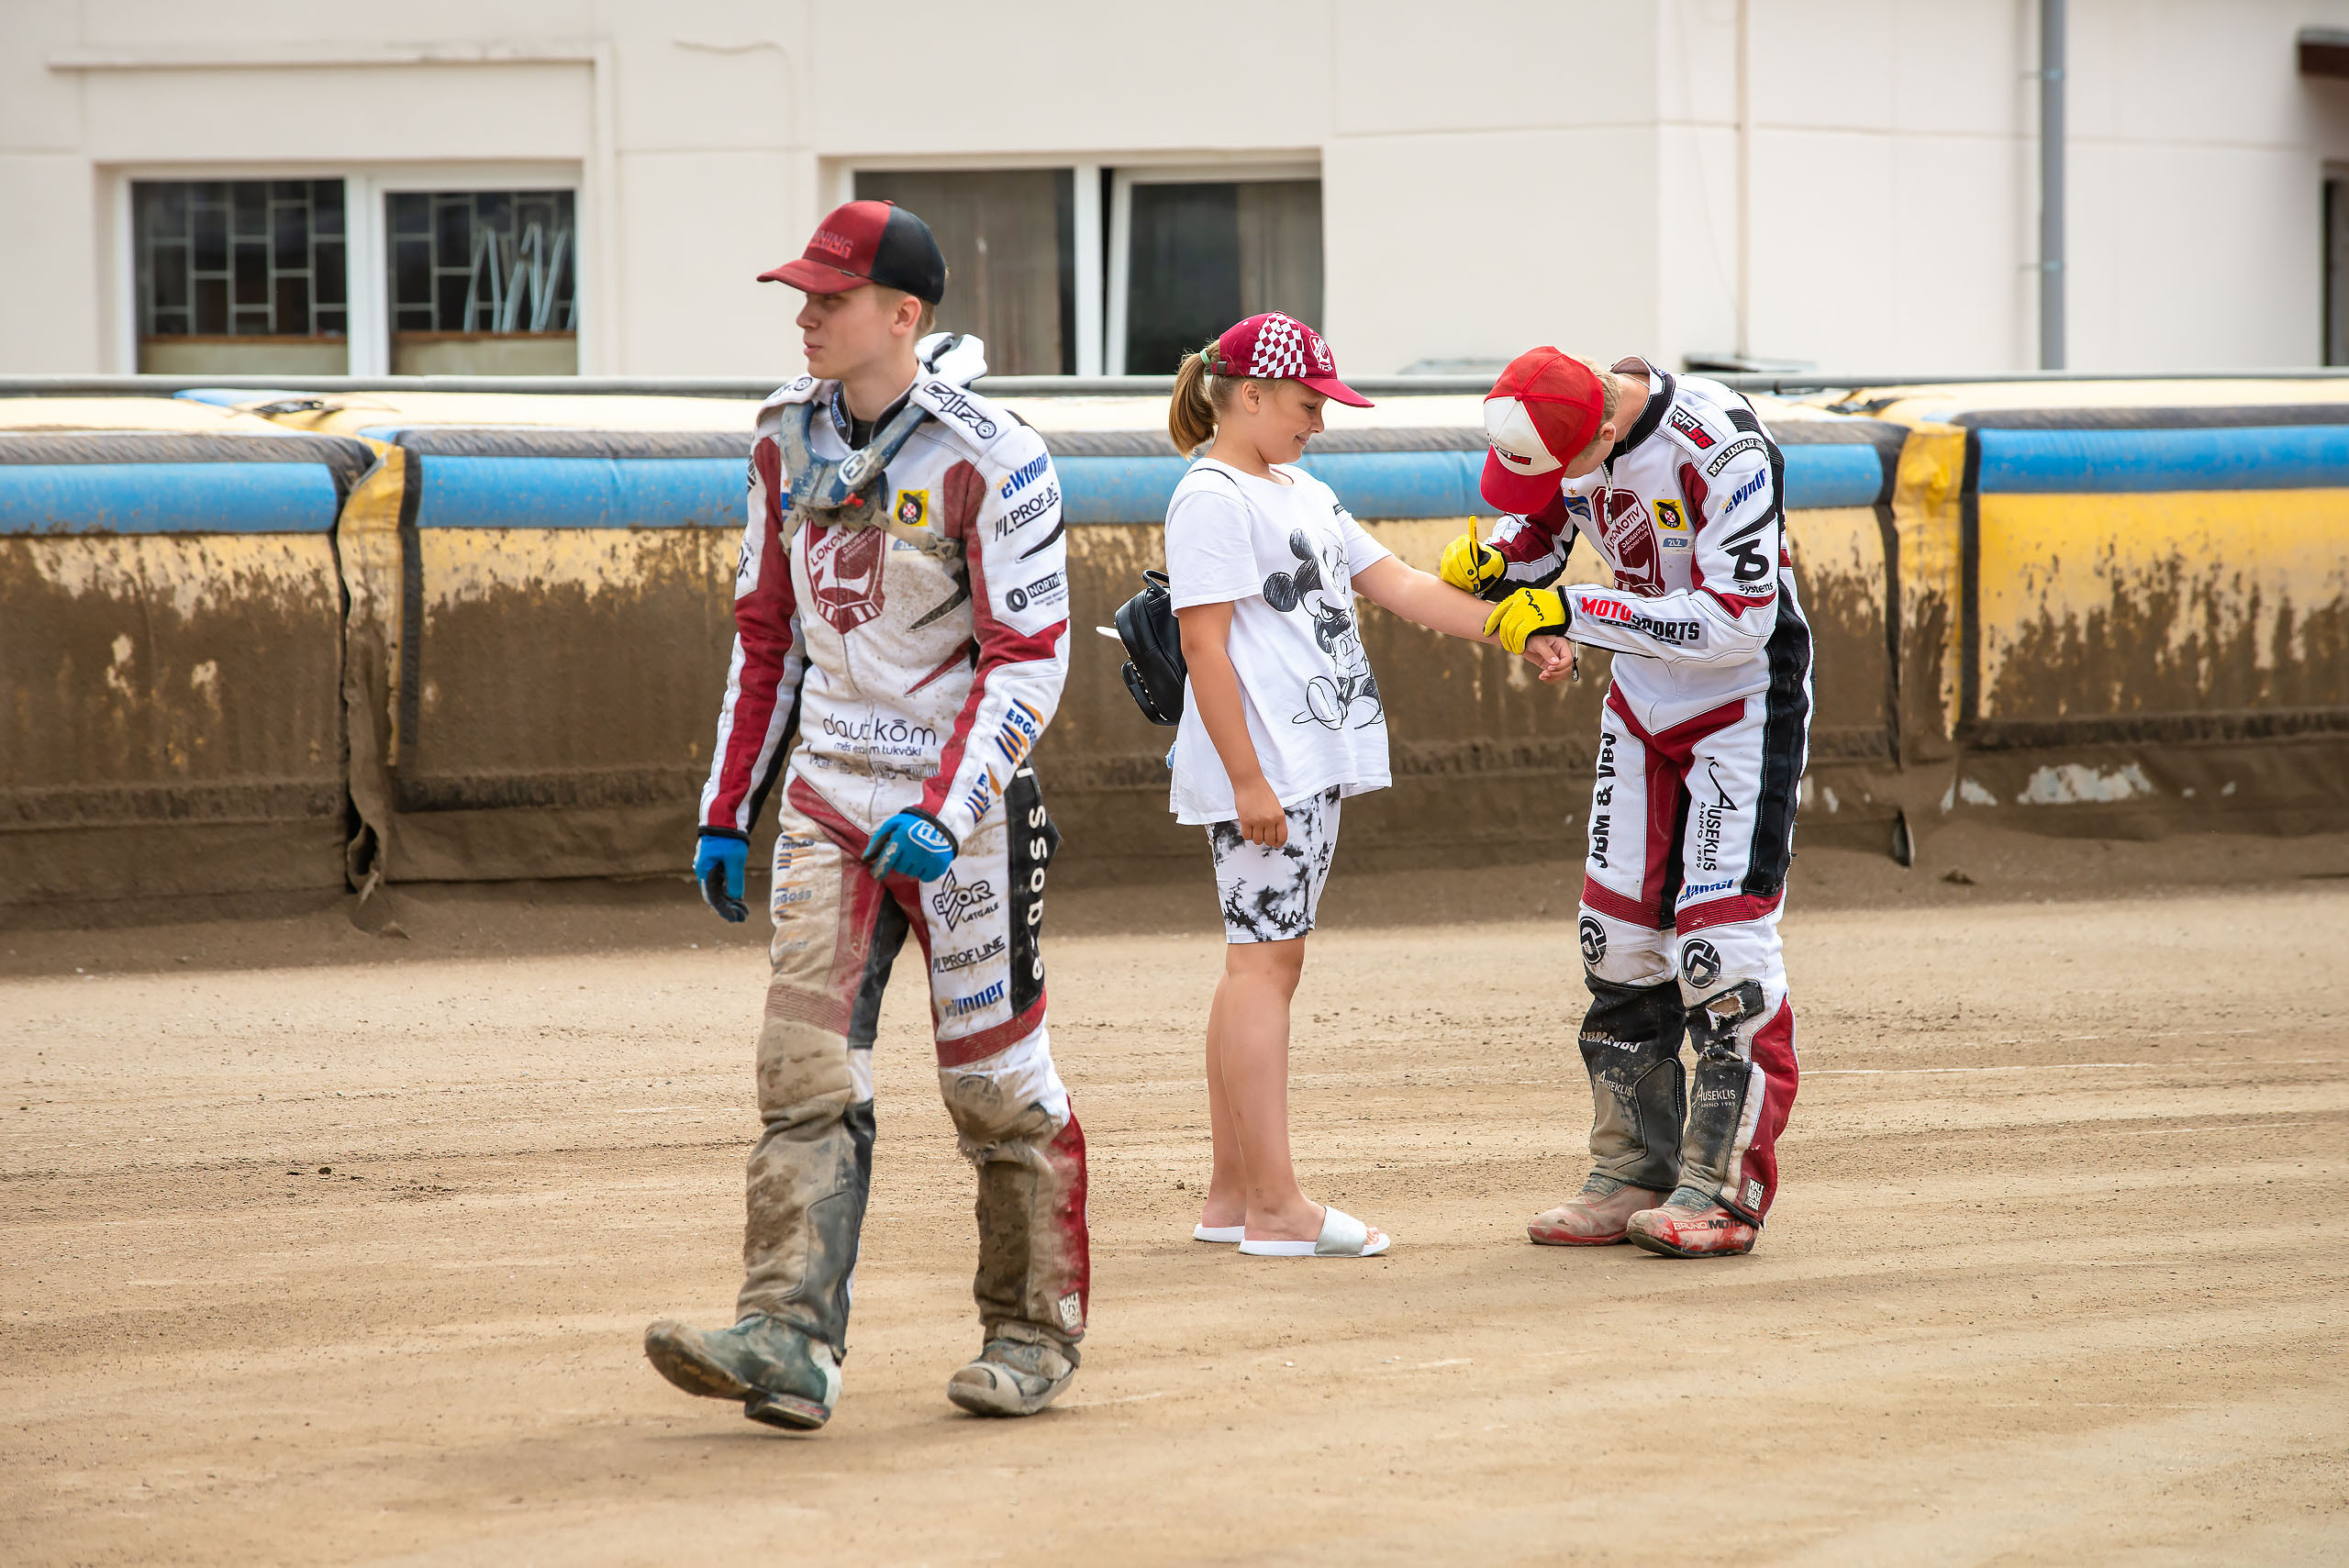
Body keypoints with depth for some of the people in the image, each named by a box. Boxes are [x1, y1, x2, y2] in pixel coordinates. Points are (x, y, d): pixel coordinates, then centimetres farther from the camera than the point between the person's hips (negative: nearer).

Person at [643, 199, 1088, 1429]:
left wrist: (945, 815, -25)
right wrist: (726, 810, 12)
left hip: (955, 795, -5)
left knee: (994, 1079, 3)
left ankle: (1035, 1335, 17)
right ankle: (790, 1343, -14)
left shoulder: (988, 458, -13)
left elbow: (1028, 659, -14)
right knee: (806, 1072, -7)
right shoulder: (789, 439, 8)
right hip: (826, 796, 5)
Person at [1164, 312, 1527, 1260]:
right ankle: (1276, 1207, -12)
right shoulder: (1213, 500, -10)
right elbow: (1205, 646, -16)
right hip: (1261, 769, -10)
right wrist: (1247, 779, -20)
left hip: (1312, 764, 10)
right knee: (1264, 962, -10)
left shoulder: (1304, 495, 20)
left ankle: (1232, 1196, 14)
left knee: (1266, 963, 10)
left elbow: (1400, 587, 19)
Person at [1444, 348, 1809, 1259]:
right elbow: (1537, 523, 10)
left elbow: (1737, 623, -32)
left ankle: (1723, 1191, -7)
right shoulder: (1560, 430, -9)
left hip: (1744, 701, -7)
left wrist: (1568, 613, -31)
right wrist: (1497, 558, -15)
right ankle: (1632, 1176, 16)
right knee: (1618, 932, 7)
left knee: (1721, 939, -13)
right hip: (1645, 699, 7)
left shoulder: (1723, 451, -31)